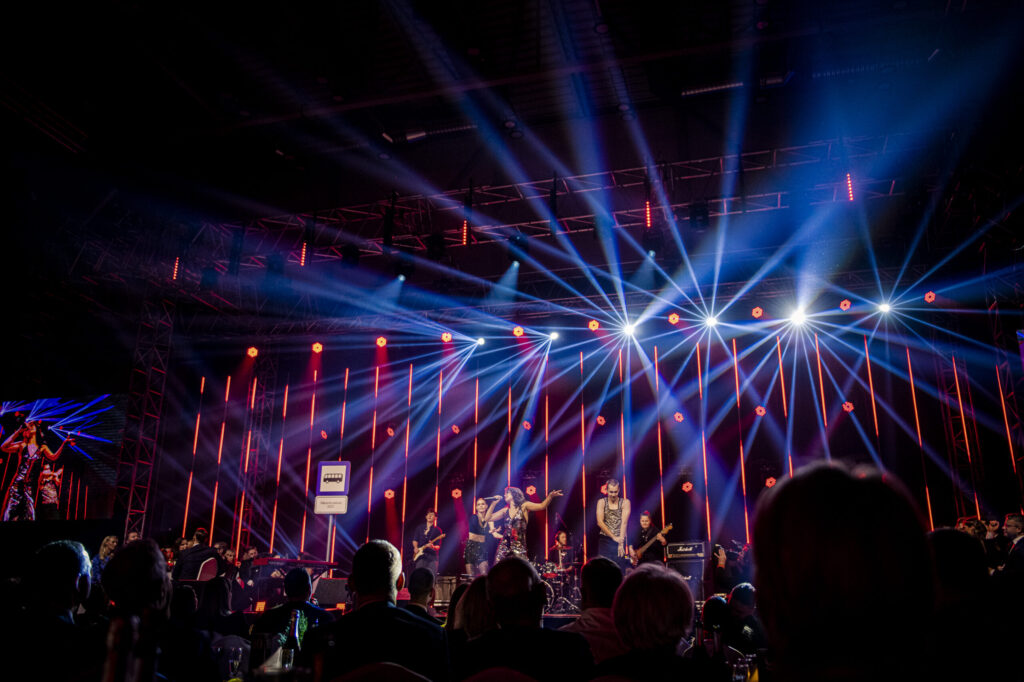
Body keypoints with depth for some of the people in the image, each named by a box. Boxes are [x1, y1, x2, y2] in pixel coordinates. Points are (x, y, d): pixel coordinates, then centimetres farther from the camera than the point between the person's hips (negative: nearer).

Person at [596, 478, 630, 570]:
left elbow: (624, 523, -8)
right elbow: (600, 522, -6)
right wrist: (613, 537, -16)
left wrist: (621, 543, -17)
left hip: (620, 540, 0)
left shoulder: (625, 502, 1)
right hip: (605, 541, 0)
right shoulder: (601, 502, 3)